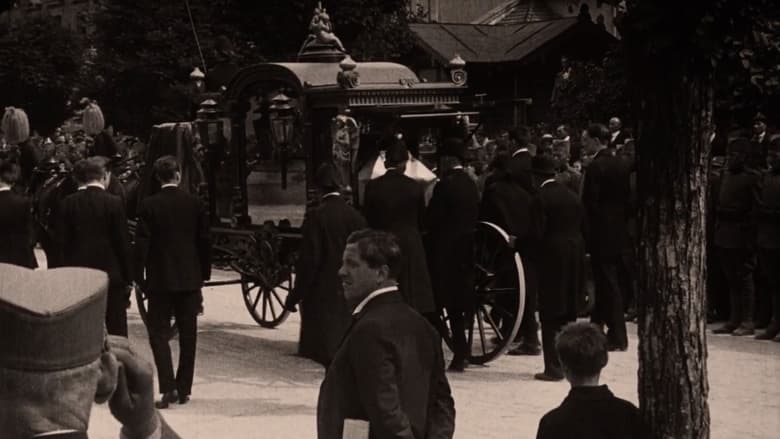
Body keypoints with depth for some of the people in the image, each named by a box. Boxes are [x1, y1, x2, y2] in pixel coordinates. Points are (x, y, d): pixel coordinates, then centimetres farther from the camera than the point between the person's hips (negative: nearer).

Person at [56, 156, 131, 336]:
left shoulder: (68, 203, 0)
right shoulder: (114, 203, -9)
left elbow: (62, 242, 2)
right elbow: (122, 243, -7)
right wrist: (128, 278, 1)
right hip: (111, 274, -3)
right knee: (116, 329, 2)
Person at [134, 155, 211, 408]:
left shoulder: (148, 205, -8)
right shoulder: (194, 203, -1)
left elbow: (142, 243, -8)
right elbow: (204, 240, 3)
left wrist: (140, 277, 0)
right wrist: (204, 273, 13)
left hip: (160, 279, -2)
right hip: (190, 278, 2)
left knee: (159, 332, 3)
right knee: (188, 334, 10)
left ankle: (168, 387, -12)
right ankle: (184, 389, 14)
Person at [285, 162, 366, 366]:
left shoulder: (316, 216, -13)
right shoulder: (356, 216, 0)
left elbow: (309, 260, -13)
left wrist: (296, 295, -5)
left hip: (322, 295, -5)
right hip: (350, 296, 5)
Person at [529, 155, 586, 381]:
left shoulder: (540, 199, -12)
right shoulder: (573, 197, 9)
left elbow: (537, 233, -16)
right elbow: (583, 227, 10)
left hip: (552, 260, -7)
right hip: (575, 259, 7)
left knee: (550, 315, -2)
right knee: (569, 312, 14)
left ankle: (554, 367, -5)